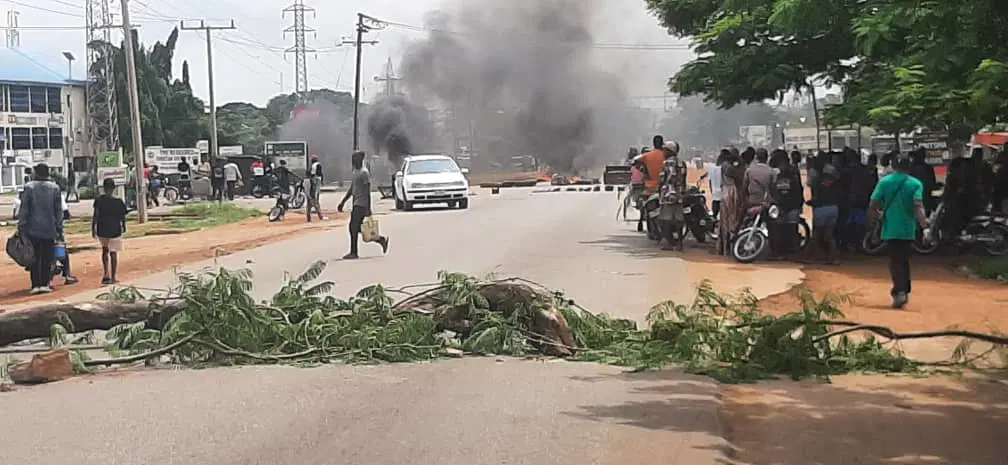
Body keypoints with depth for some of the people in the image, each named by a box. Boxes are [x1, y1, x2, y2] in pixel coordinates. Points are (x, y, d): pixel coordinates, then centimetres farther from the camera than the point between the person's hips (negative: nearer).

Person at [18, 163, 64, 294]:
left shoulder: (29, 187, -4)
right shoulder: (54, 188, 1)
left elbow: (24, 209, -5)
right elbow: (59, 211, 3)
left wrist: (21, 227, 0)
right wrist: (59, 229, 8)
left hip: (33, 229, -1)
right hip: (49, 229, 1)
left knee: (35, 258, 5)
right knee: (47, 258, 6)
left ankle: (35, 285, 0)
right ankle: (45, 284, 2)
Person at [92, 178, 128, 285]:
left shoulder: (99, 200, -8)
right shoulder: (118, 202, -11)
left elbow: (95, 216, -9)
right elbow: (122, 217, -4)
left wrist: (93, 229, 0)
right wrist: (123, 227, 13)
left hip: (102, 231, 2)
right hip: (114, 231, -2)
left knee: (105, 250, 22)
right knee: (113, 253, 10)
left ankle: (106, 274, 14)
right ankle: (113, 277, 13)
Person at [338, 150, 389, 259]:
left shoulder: (364, 173, -13)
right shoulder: (355, 172, 17)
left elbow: (367, 192, -17)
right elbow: (351, 189, 24)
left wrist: (368, 208, -20)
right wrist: (343, 202, 23)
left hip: (361, 205, -9)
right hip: (356, 204, 9)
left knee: (353, 227, -9)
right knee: (357, 228, 9)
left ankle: (353, 253, -4)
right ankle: (380, 239, 17)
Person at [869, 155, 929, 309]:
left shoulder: (884, 182, -1)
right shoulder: (916, 184, -2)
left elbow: (872, 207, -5)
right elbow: (918, 207, -17)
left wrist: (878, 215, 17)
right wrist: (925, 227, -23)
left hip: (890, 228, -1)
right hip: (908, 229, 1)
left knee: (895, 261, -1)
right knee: (904, 260, 17)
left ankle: (899, 292, -21)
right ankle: (904, 291, 25)